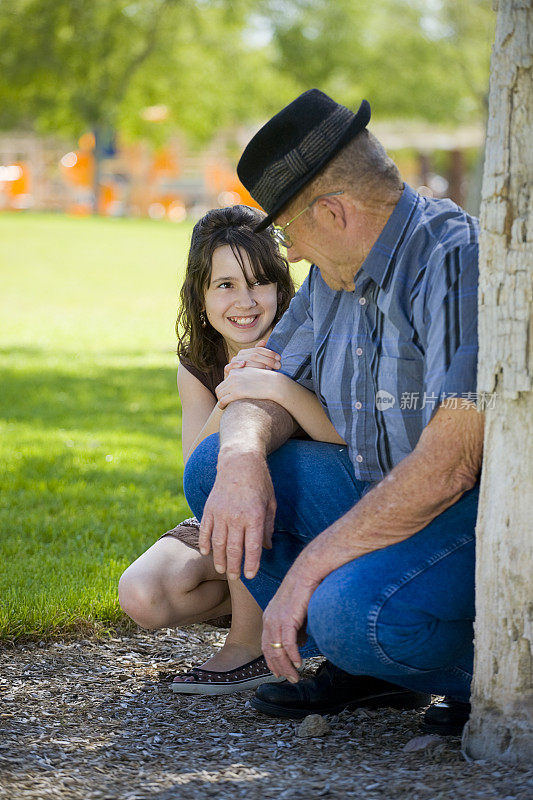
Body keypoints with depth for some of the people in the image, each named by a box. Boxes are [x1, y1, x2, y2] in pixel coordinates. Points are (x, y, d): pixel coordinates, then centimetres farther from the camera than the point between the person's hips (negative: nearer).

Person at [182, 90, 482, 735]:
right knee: (213, 466, -1)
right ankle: (364, 665, 0)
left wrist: (307, 569, -25)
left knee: (354, 613, -35)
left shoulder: (459, 260, -22)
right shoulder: (336, 272, 6)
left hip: (478, 510, -9)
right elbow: (271, 386, 12)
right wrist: (242, 457, -16)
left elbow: (451, 461, -29)